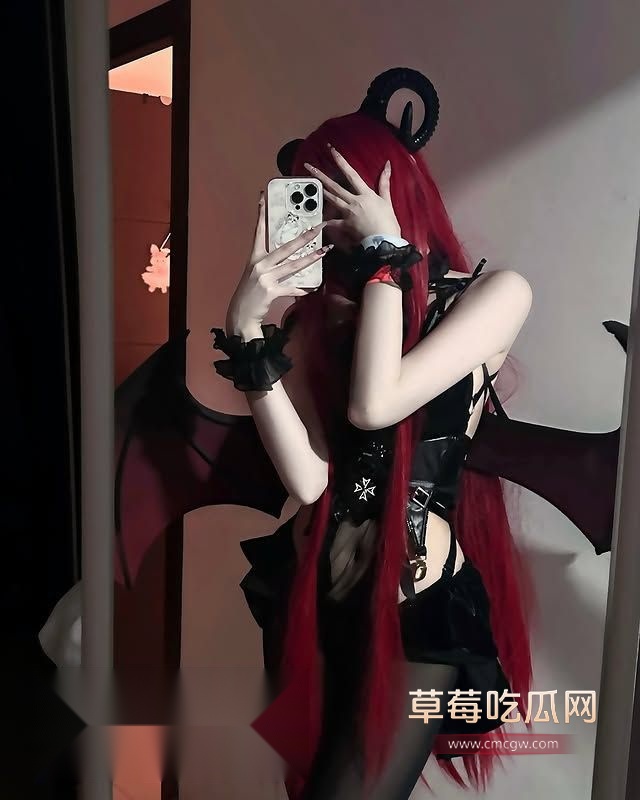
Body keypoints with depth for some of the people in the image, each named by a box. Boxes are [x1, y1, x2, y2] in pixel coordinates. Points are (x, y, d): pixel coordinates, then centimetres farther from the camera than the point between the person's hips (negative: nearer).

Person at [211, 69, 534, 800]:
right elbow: (308, 478, -14)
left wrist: (385, 252, -14)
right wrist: (246, 326, -19)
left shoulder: (494, 294, -7)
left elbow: (375, 405, -25)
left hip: (419, 603, -4)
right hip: (314, 588, 5)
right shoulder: (319, 307, -1)